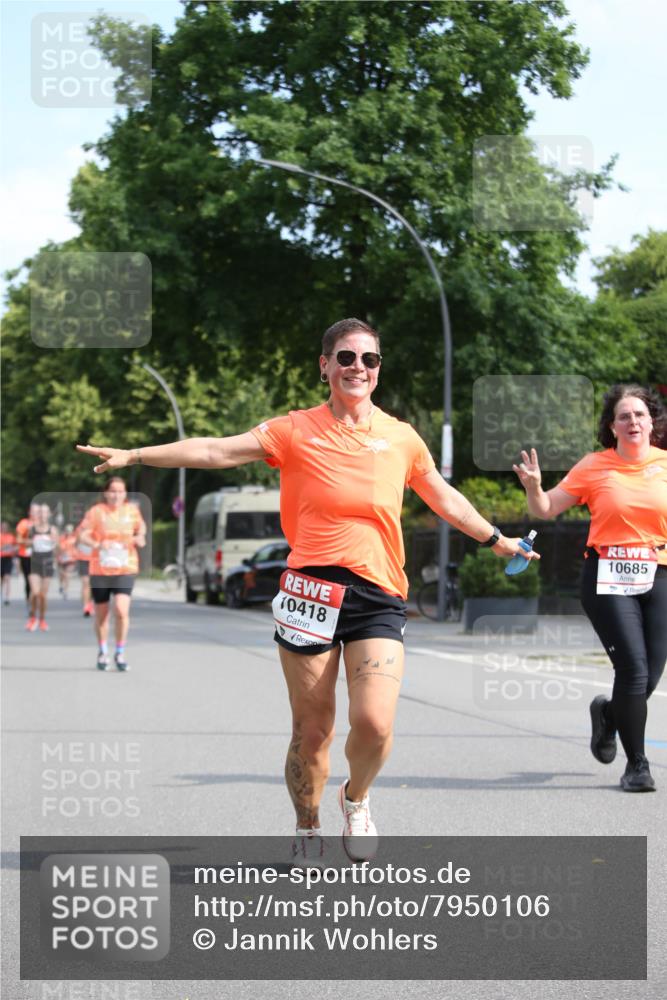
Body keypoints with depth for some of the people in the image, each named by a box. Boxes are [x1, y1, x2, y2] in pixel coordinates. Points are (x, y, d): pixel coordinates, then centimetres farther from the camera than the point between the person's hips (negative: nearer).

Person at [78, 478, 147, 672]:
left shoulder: (132, 510, 4)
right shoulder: (96, 511, -5)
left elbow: (141, 526, 24)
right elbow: (82, 535, -10)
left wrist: (140, 537, 2)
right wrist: (97, 544, -29)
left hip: (125, 569, 0)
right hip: (100, 569, 0)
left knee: (122, 611, -16)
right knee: (101, 614, 10)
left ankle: (120, 654, 0)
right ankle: (103, 652, 31)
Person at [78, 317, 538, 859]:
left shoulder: (401, 437, 10)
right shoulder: (296, 430, 3)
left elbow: (444, 497, 26)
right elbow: (218, 450, -5)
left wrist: (495, 539, 36)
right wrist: (135, 455, -14)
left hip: (378, 596, 1)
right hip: (311, 590, -1)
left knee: (374, 724, -14)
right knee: (312, 732, 1)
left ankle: (356, 798, 20)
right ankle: (307, 831, 26)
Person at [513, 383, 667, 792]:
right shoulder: (595, 466, 2)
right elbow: (547, 508, 6)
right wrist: (533, 486, -14)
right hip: (608, 578, -2)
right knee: (633, 669, -12)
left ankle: (607, 713, 38)